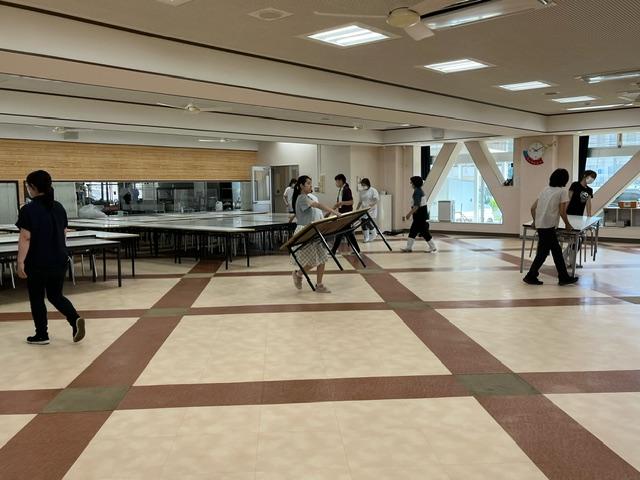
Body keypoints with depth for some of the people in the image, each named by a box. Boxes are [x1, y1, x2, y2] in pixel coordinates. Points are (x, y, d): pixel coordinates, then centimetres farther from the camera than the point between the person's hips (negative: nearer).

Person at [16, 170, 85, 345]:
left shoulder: (28, 210, -13)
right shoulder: (59, 207, 5)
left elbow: (25, 238, -16)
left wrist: (20, 262, -12)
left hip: (37, 262, -5)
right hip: (59, 260, 5)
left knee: (37, 298, 10)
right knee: (56, 295, 16)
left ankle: (42, 335, 17)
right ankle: (76, 319, -6)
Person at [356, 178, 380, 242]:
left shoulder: (373, 191, -7)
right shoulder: (362, 192, 12)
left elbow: (377, 200, -15)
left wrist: (370, 205, -27)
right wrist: (357, 209, 11)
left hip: (371, 210, -6)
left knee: (368, 223, -12)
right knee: (363, 224, 1)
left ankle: (373, 235, 12)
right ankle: (366, 238, 12)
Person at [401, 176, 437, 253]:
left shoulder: (417, 192, -17)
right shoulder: (420, 191, 14)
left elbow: (416, 205, -25)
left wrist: (409, 214, -25)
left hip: (421, 216, -10)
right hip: (419, 216, 10)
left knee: (424, 232, -4)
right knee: (413, 231, 12)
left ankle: (433, 248, 4)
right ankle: (409, 247, 16)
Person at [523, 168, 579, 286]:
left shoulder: (546, 190, 16)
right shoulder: (563, 191, -4)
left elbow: (533, 208, 15)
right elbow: (562, 212, -8)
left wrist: (535, 221, 27)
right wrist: (567, 224, 6)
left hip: (540, 225, 8)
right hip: (548, 226, -8)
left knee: (557, 250, 14)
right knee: (543, 252, 2)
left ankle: (564, 277, 20)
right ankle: (531, 276, 8)